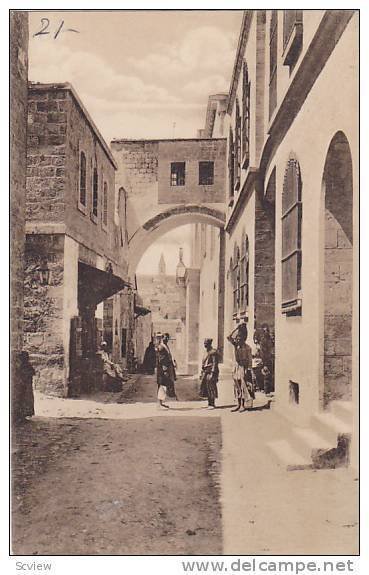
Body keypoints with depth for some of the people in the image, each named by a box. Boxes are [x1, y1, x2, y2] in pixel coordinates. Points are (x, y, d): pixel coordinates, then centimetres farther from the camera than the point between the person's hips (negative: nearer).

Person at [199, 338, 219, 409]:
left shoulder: (213, 352, -11)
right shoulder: (206, 352, 17)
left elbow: (215, 364, -16)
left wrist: (212, 373, -21)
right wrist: (202, 373, 18)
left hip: (211, 371, -9)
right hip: (205, 372, 9)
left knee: (211, 388, -6)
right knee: (206, 388, 8)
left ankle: (212, 404, 0)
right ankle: (209, 403, 16)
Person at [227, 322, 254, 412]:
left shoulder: (247, 347, -9)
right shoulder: (236, 345, 5)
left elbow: (250, 359, -10)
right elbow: (229, 337, -5)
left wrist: (248, 370, -16)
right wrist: (236, 329, -7)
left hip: (243, 368, -5)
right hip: (236, 367, 6)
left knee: (243, 386, -4)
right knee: (237, 386, 7)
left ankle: (243, 405, 1)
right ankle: (238, 405, 13)